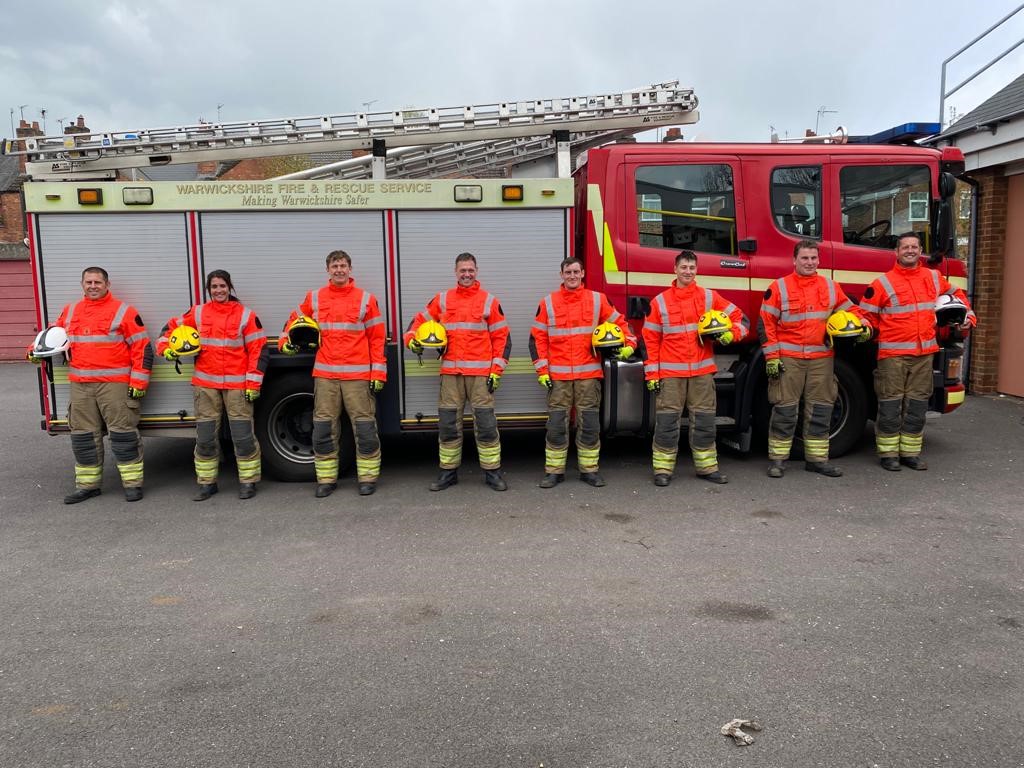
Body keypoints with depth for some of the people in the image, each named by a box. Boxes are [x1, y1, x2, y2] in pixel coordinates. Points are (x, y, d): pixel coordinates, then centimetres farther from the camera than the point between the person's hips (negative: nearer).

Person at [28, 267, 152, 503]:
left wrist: (138, 382, -11)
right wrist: (37, 350, 7)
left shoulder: (123, 312, -3)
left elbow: (142, 347, -6)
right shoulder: (70, 312, 14)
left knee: (122, 433, -3)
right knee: (83, 436, 10)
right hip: (80, 386, 6)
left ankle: (132, 483, 5)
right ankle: (87, 484, 21)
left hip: (115, 384, -5)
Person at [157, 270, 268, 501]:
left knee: (243, 436, -1)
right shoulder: (198, 313, 8)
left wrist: (253, 383, -7)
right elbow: (172, 327, 19)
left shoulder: (246, 315, -1)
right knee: (205, 436, 8)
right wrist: (165, 349, 0)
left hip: (237, 385, -3)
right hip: (205, 385, 3)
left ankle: (248, 481, 11)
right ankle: (207, 482, 20)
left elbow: (259, 350, -3)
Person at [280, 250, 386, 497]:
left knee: (365, 428, 0)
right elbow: (295, 319, 26)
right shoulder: (314, 298, 10)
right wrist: (285, 342, 9)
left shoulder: (365, 299, 2)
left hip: (358, 375, -2)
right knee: (323, 429, 5)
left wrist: (378, 374, -4)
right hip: (325, 376, 3)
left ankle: (368, 477, 11)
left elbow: (377, 338, 1)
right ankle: (326, 479, 16)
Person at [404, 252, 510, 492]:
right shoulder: (442, 300, 10)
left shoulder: (489, 301, 4)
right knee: (448, 423, 6)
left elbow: (502, 337, 3)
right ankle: (448, 472, 17)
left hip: (480, 373, -2)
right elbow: (420, 320, 19)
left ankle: (492, 472, 8)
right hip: (450, 373, 2)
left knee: (486, 423, -2)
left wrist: (496, 371, -4)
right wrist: (411, 339, -2)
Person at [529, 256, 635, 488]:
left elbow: (618, 322, 16)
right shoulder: (548, 303, 5)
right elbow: (537, 338, 6)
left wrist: (629, 343, -1)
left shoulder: (598, 299, 7)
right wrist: (542, 370, -1)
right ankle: (554, 471, 9)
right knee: (556, 424, 0)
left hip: (589, 373, 1)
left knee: (589, 424, 3)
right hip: (558, 375, 0)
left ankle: (589, 470, 14)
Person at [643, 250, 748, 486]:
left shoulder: (710, 297, 8)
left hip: (703, 371, 2)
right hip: (670, 373, -2)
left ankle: (707, 467, 18)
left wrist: (730, 334, -10)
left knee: (704, 421, 7)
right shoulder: (660, 301, 4)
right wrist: (651, 373, -2)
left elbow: (740, 318, 12)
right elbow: (651, 340, 3)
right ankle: (663, 469, 5)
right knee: (667, 422, -3)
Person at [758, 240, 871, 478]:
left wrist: (864, 325, -3)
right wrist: (771, 357, -9)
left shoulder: (830, 287, 11)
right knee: (785, 410, -2)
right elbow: (766, 324, -3)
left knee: (820, 410, 8)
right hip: (788, 359, -4)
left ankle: (817, 459, 18)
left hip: (822, 358, 4)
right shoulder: (779, 287, -1)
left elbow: (850, 310, 19)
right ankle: (777, 459, 7)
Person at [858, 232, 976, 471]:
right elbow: (866, 313, 1)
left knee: (917, 404, 8)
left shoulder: (934, 278, 12)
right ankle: (888, 453, 7)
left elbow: (956, 295, 28)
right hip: (893, 353, -5)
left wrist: (969, 316, 17)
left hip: (924, 353, 5)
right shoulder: (883, 283, -3)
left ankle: (910, 452, 17)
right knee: (890, 403, -2)